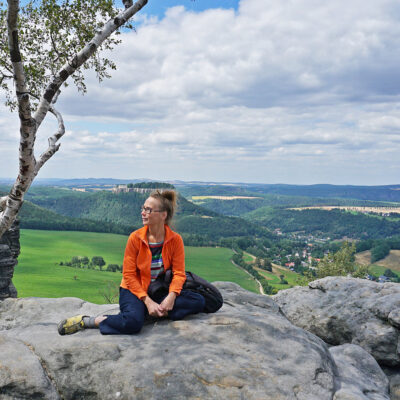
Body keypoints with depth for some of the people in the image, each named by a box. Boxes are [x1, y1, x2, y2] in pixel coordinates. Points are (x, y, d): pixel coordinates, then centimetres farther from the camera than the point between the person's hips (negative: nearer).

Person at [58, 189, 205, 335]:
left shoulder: (175, 239, -6)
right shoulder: (135, 238, -10)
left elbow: (179, 273, -8)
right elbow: (129, 274, -9)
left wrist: (171, 296, -27)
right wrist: (148, 302, -19)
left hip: (160, 292, 3)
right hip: (135, 290, -3)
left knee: (198, 302, -18)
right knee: (133, 322, -34)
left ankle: (150, 314, -19)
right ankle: (86, 321, -13)